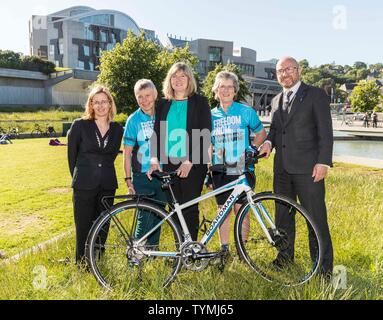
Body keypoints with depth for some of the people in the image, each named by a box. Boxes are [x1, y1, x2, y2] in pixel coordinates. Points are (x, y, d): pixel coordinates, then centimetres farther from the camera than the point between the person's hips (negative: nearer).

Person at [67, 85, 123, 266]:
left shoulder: (117, 129, 5)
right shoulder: (80, 125, -4)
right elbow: (72, 155, 4)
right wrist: (80, 178, 10)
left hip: (107, 185, 3)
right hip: (84, 186, -3)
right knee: (84, 228, 3)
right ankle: (82, 265, 22)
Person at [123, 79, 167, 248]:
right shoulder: (133, 120, -3)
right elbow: (127, 152, -2)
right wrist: (128, 179, -7)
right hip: (142, 177, -3)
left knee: (158, 215, 11)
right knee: (145, 217, -4)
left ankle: (153, 249, 26)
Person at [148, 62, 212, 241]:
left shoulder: (199, 102, 2)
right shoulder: (163, 104, 14)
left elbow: (205, 134, -6)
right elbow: (156, 133, 8)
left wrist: (189, 161, -15)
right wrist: (154, 159, -7)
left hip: (193, 164, -3)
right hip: (170, 163, 4)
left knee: (190, 207, -2)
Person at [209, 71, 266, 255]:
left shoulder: (246, 112, 0)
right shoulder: (211, 115, 7)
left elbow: (261, 134, 9)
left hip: (242, 170, -2)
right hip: (220, 171, 3)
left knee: (240, 209, 2)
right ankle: (224, 249, 20)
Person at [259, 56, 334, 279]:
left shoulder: (316, 95, -1)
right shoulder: (277, 100, 18)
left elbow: (325, 131, -6)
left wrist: (323, 162, -14)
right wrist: (269, 142, 1)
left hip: (308, 168, -6)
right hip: (282, 167, 7)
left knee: (316, 218, -3)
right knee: (283, 215, 14)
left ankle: (324, 268, 8)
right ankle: (285, 257, 29)